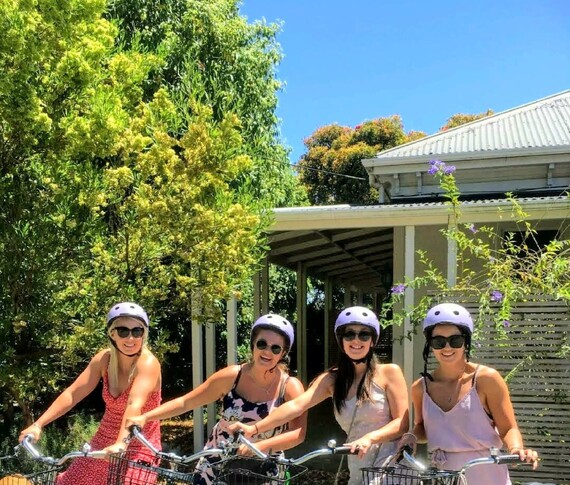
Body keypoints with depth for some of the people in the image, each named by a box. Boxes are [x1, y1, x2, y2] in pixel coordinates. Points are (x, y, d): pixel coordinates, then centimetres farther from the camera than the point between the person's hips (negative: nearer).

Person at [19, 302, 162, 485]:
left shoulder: (148, 363, -21)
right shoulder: (104, 359, -4)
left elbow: (135, 405, -36)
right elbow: (72, 393, -5)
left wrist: (121, 443, -50)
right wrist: (37, 425, -14)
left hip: (137, 449, -5)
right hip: (103, 444, 6)